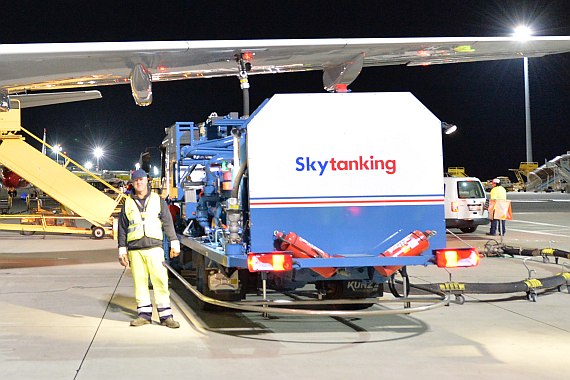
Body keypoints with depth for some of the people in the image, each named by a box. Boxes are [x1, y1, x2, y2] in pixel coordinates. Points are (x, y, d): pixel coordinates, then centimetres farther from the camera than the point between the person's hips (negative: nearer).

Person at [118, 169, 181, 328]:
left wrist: (174, 243, 5)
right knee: (140, 283, 1)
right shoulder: (128, 204, 13)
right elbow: (122, 228, 15)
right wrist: (122, 250, 10)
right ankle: (144, 314, 9)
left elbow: (168, 223, 10)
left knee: (160, 281, -8)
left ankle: (165, 316, -5)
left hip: (154, 247, -1)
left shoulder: (158, 200, 10)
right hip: (135, 250, 2)